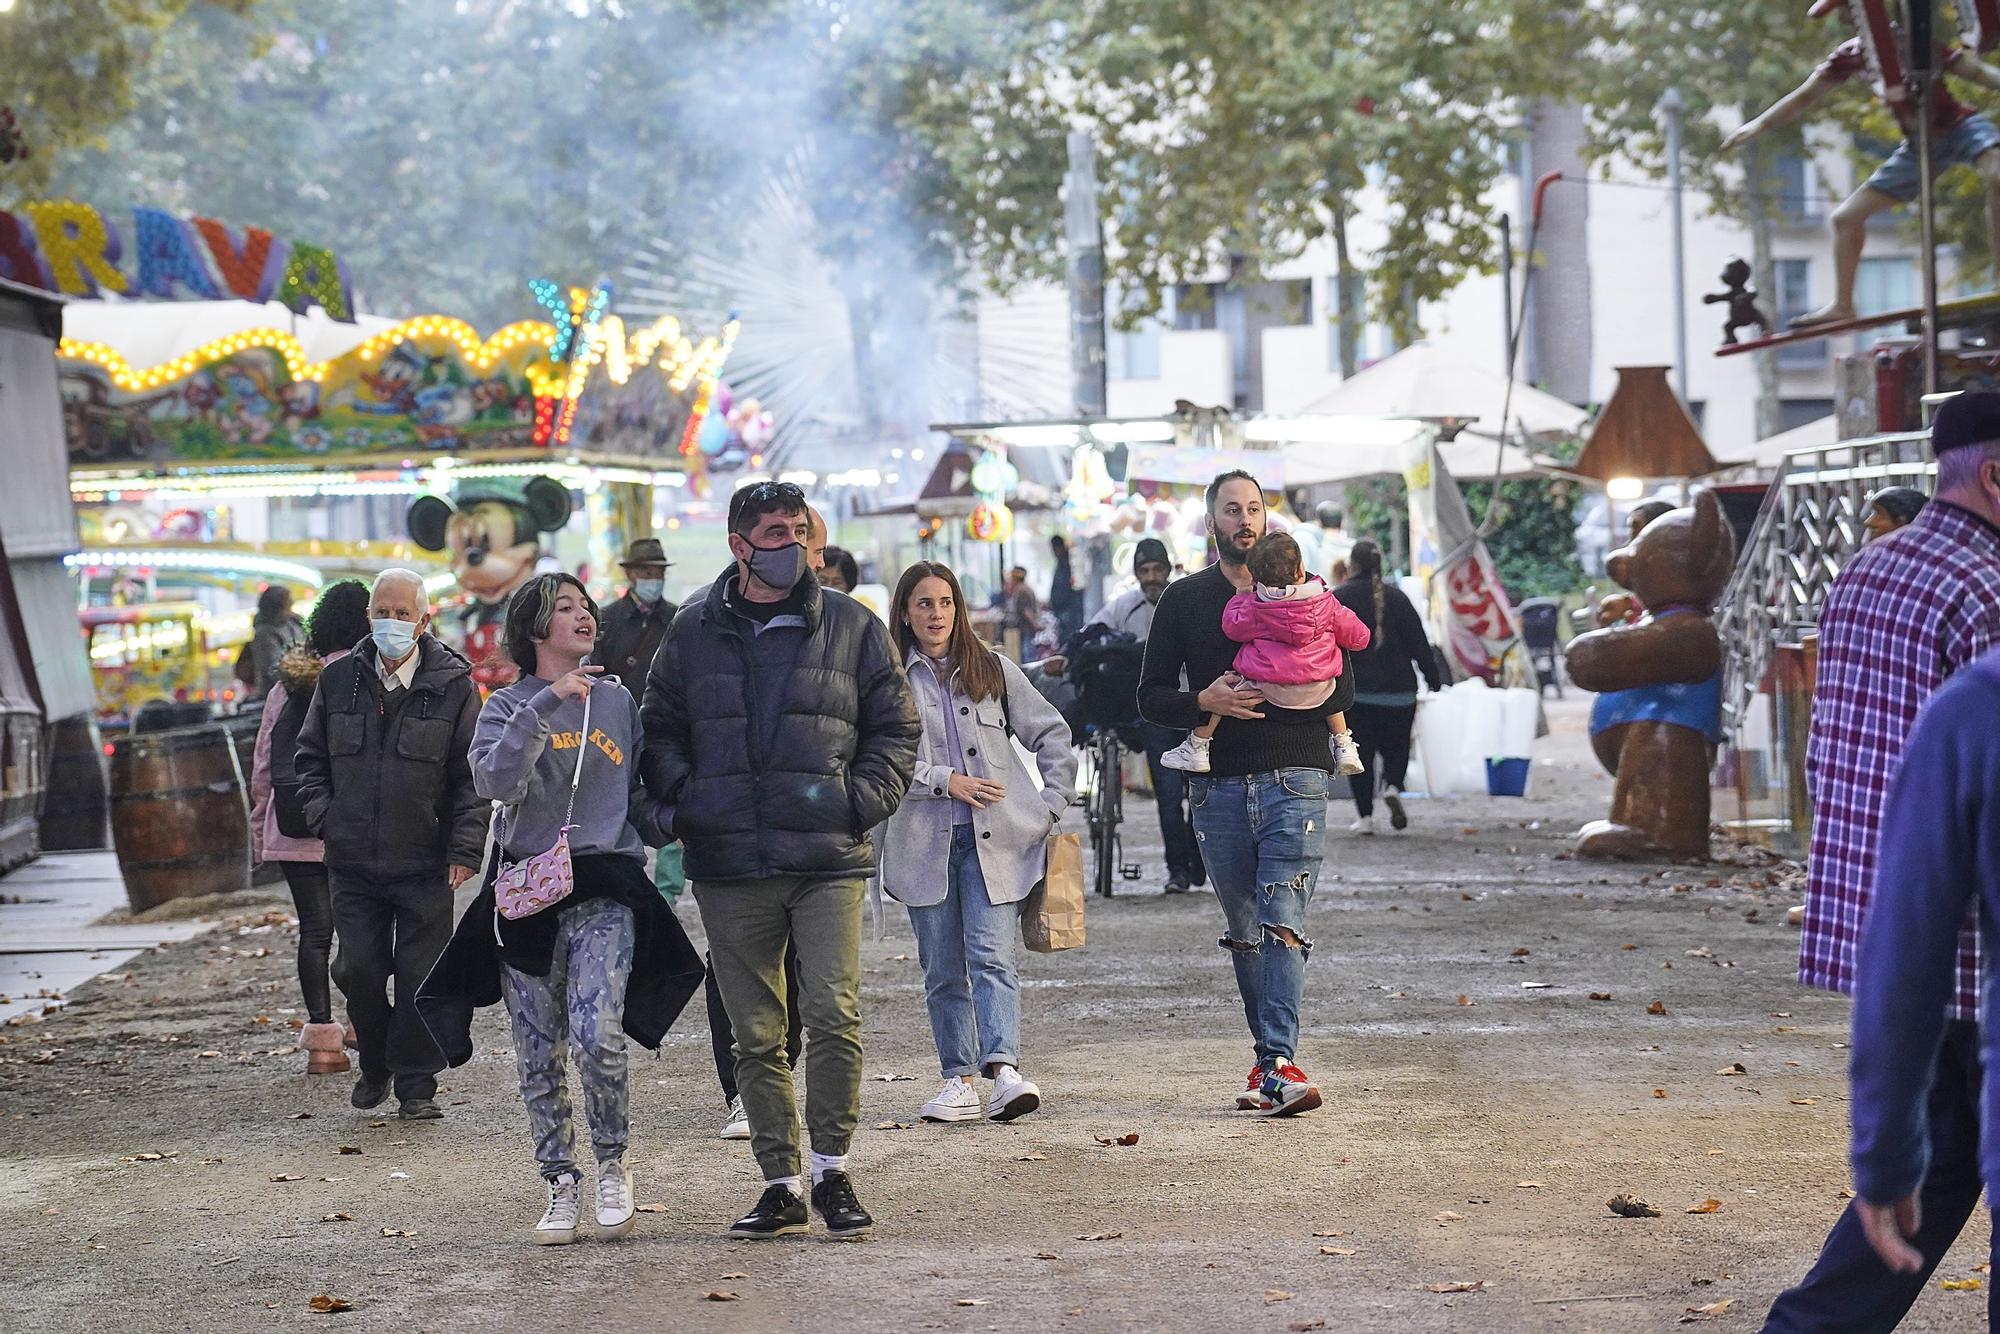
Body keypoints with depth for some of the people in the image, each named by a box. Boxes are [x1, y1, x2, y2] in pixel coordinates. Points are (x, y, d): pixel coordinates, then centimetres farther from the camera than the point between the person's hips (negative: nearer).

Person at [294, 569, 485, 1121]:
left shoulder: (453, 684, -2)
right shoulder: (339, 680, 6)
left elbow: (472, 776, -1)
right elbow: (310, 755, 17)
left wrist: (465, 849, -9)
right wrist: (323, 816, 2)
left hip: (425, 864, -2)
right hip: (352, 862, 3)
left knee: (421, 976, 0)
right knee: (359, 970, 5)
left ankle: (416, 1085, 11)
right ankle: (375, 1065, 27)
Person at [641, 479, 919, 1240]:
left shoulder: (851, 627, 7)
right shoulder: (694, 633, 10)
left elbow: (896, 727, 11)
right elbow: (660, 729, 17)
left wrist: (862, 800, -2)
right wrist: (684, 802, 1)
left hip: (830, 861, -1)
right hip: (729, 869, 2)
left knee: (835, 1015, -12)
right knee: (756, 1034, 5)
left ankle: (832, 1170, 3)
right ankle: (781, 1184, 13)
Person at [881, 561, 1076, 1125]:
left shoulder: (993, 671, 13)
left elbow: (1053, 734, 17)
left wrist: (1051, 803, 7)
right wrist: (944, 780, -13)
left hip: (995, 837, 0)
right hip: (924, 839, 0)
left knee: (991, 955, -13)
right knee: (942, 968, 2)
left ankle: (1003, 1068, -25)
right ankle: (960, 1079, 7)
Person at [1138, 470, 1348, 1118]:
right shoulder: (1184, 599, 11)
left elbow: (1339, 689, 4)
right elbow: (1151, 697, 8)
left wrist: (1257, 700, -12)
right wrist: (1205, 701, -13)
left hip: (1294, 781, -2)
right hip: (1219, 788, 2)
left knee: (1283, 925, -14)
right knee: (1244, 934, 8)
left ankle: (1278, 1064, -21)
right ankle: (1271, 1057, 18)